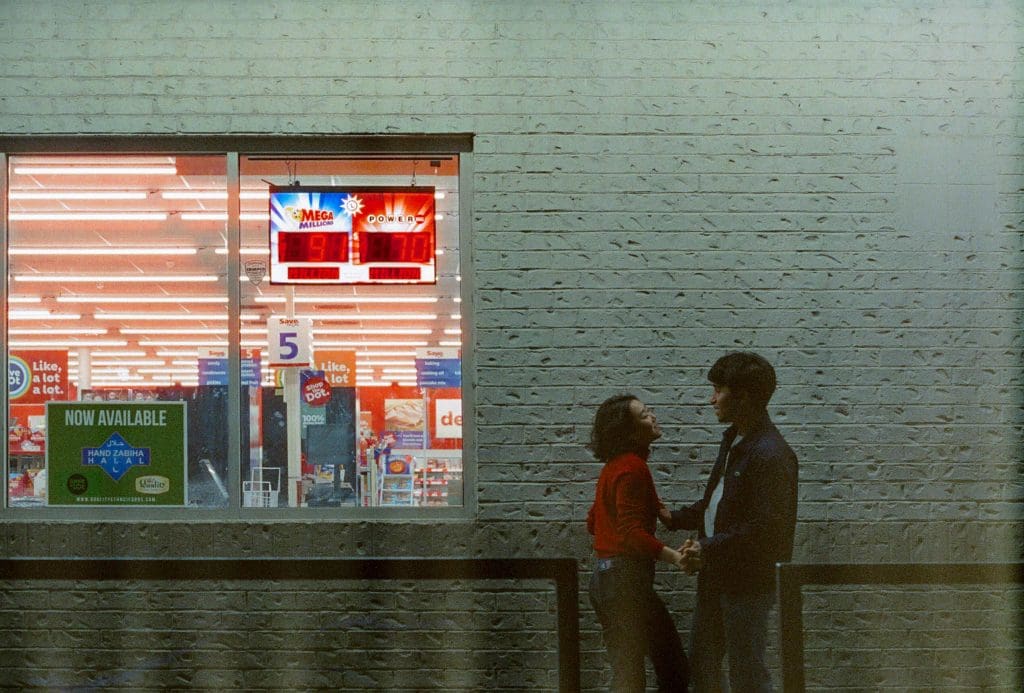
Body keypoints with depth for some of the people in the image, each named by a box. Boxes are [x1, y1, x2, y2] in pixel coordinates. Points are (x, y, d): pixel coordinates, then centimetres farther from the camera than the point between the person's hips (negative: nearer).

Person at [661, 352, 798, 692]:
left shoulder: (770, 455, -21)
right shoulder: (732, 440, 10)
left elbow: (766, 529, -26)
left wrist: (709, 549, -21)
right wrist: (676, 518, 10)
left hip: (747, 580, -10)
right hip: (716, 575, 10)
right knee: (702, 662, 19)